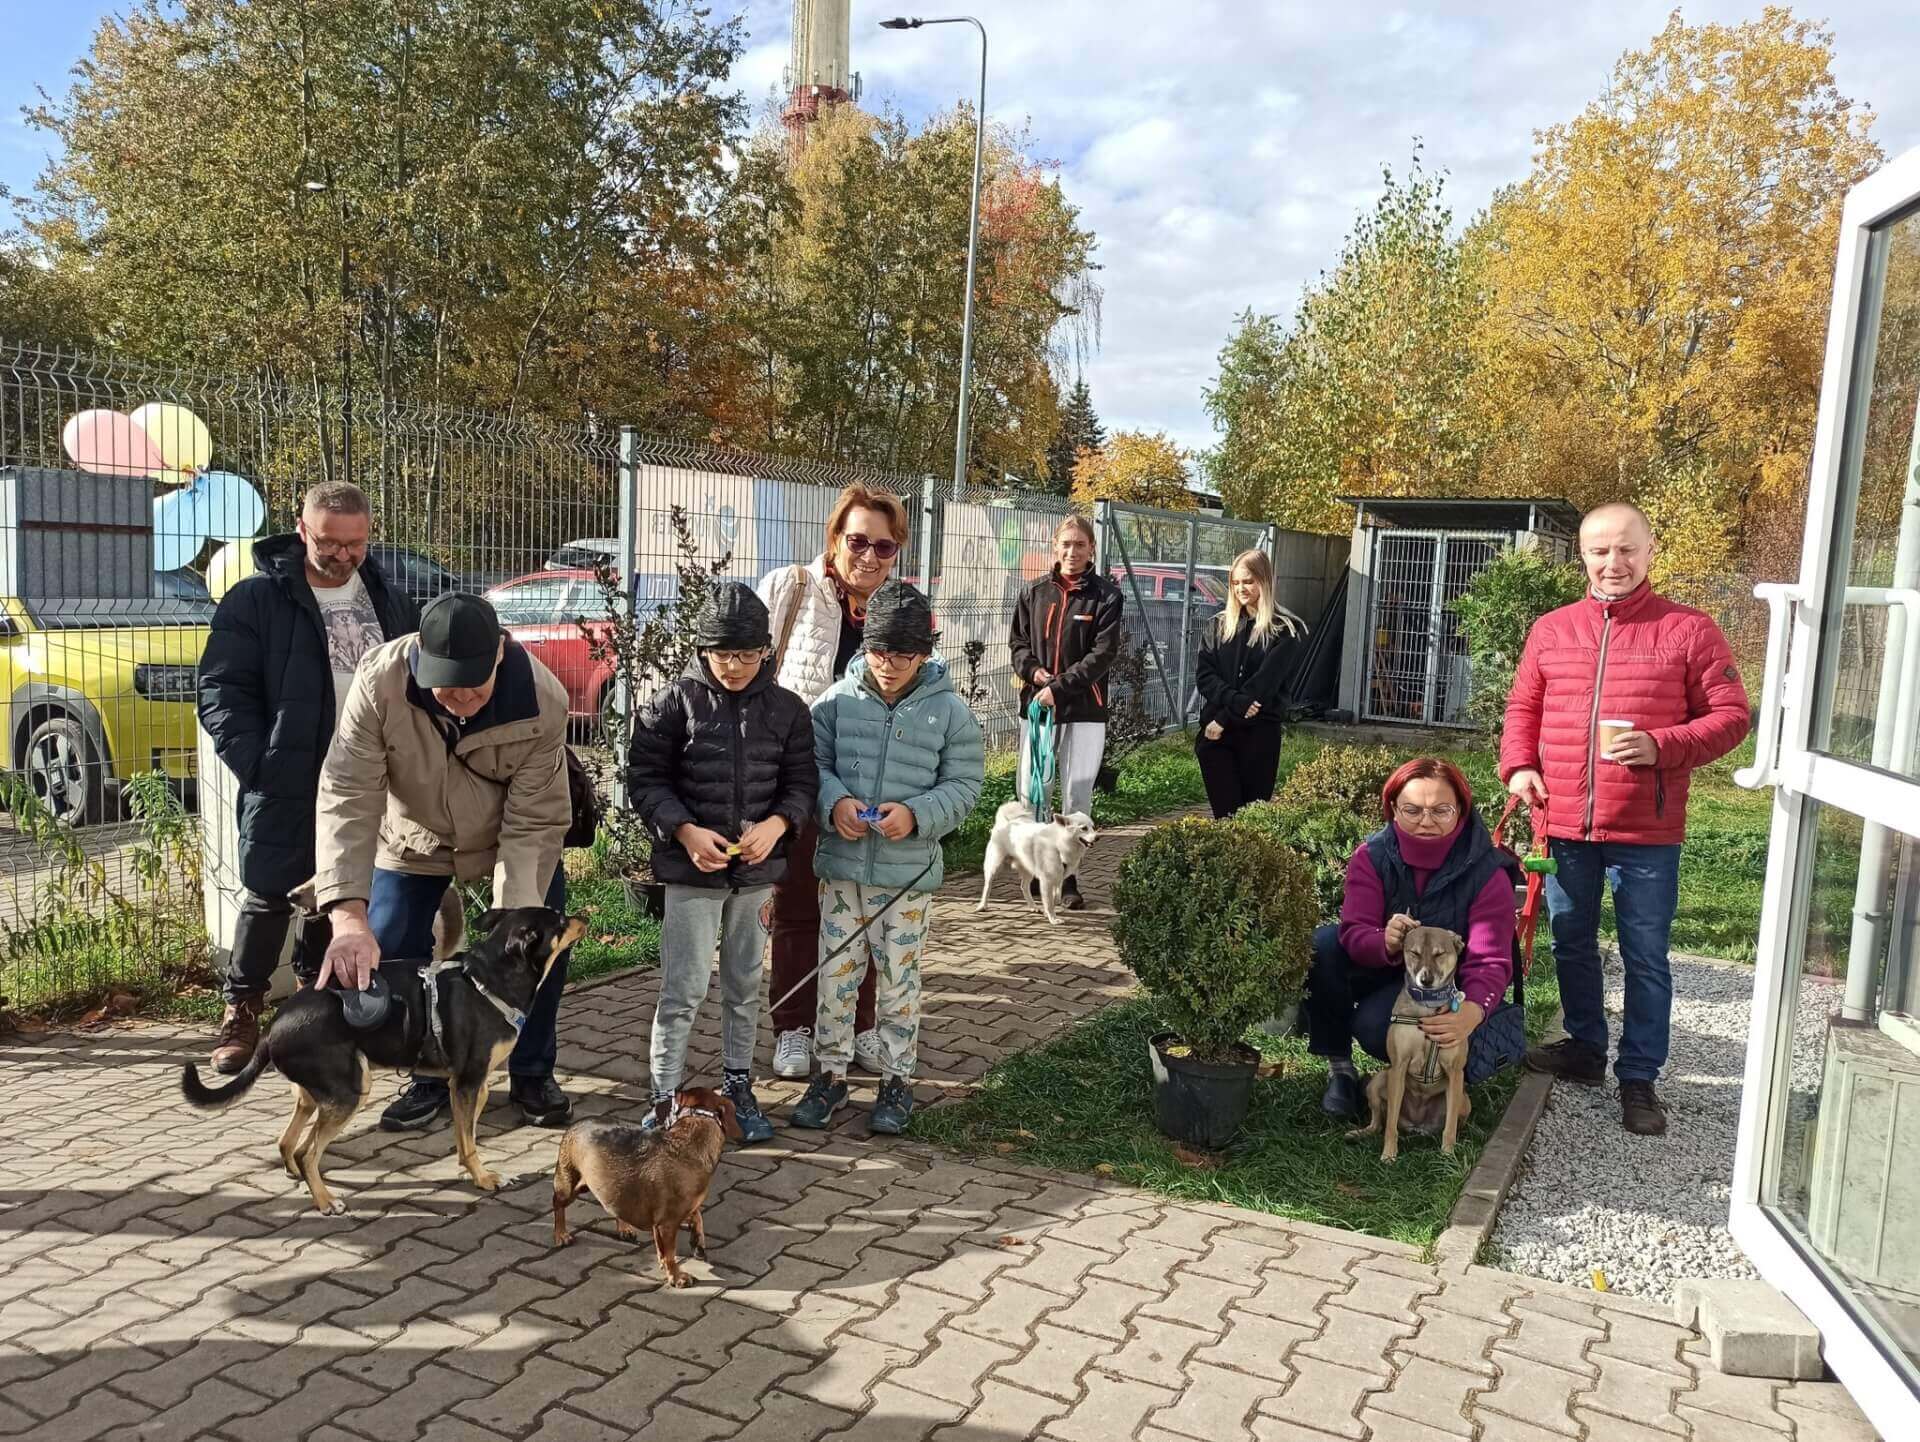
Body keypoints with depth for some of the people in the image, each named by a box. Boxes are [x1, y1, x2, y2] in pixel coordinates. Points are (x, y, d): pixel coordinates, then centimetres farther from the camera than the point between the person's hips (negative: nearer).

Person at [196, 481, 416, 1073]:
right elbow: (221, 691, -6)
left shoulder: (388, 601, 10)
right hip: (286, 785, -4)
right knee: (269, 896, -1)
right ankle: (241, 1012, 13)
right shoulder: (256, 600, -5)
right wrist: (258, 766, -16)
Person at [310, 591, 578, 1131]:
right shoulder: (380, 682, -34)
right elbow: (348, 800, -37)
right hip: (415, 839, 1)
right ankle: (432, 1076, 17)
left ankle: (532, 1075, 20)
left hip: (510, 836, 0)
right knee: (390, 957, -5)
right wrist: (348, 916, -48)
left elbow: (533, 824, -30)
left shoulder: (541, 700, -34)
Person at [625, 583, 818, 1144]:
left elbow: (802, 781, 6)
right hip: (692, 869, -3)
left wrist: (777, 824, -14)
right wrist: (685, 831, -18)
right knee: (683, 990, -3)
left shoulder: (787, 708, 1)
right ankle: (664, 1098, 9)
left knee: (745, 987, 16)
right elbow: (645, 778, -5)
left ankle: (738, 1086, 30)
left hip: (757, 869, 3)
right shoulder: (675, 701, -7)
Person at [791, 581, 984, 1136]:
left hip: (908, 872, -1)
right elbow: (812, 762, 4)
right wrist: (834, 802, -16)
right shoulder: (839, 698, -2)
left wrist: (917, 815, -18)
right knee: (834, 975, 9)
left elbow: (964, 784, -2)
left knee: (899, 981, 9)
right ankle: (830, 1073, 26)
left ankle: (896, 1080, 25)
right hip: (841, 865, 2)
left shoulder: (949, 709, -5)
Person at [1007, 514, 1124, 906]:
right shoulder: (1034, 593, 9)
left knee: (1077, 795, 2)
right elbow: (1017, 641, 14)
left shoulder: (1106, 596, -2)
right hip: (1036, 705, 3)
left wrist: (1060, 686, -16)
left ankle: (1068, 876, 12)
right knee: (1028, 789, 4)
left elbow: (1104, 653, -9)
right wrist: (1032, 669, -7)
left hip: (1084, 710, -3)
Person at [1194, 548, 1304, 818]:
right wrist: (1235, 701, -14)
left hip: (1258, 733, -3)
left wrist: (1225, 718, -12)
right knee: (1225, 812, -2)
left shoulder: (1285, 629, -1)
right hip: (1215, 730, 3)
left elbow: (1264, 683, -10)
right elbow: (1203, 672, 2)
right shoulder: (1223, 623, 13)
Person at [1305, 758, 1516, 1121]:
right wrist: (1386, 944, -49)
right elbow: (1353, 932, -24)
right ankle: (1339, 1066, -11)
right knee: (1322, 944, -29)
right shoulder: (1372, 855, -15)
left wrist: (1471, 1012, -49)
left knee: (1373, 1025, -33)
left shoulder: (1486, 871, -20)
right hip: (1380, 968, 3)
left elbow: (1490, 962, -26)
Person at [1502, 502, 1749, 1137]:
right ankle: (1585, 1048, 35)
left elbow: (1729, 715, -3)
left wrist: (1662, 747, -19)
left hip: (1646, 830, -3)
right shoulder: (1550, 630, 7)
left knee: (1645, 959, 6)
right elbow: (1523, 708, 14)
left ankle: (1639, 1078, 18)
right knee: (1573, 945, 17)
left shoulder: (1689, 630, -3)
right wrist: (1519, 767, -3)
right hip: (1564, 823, 4)